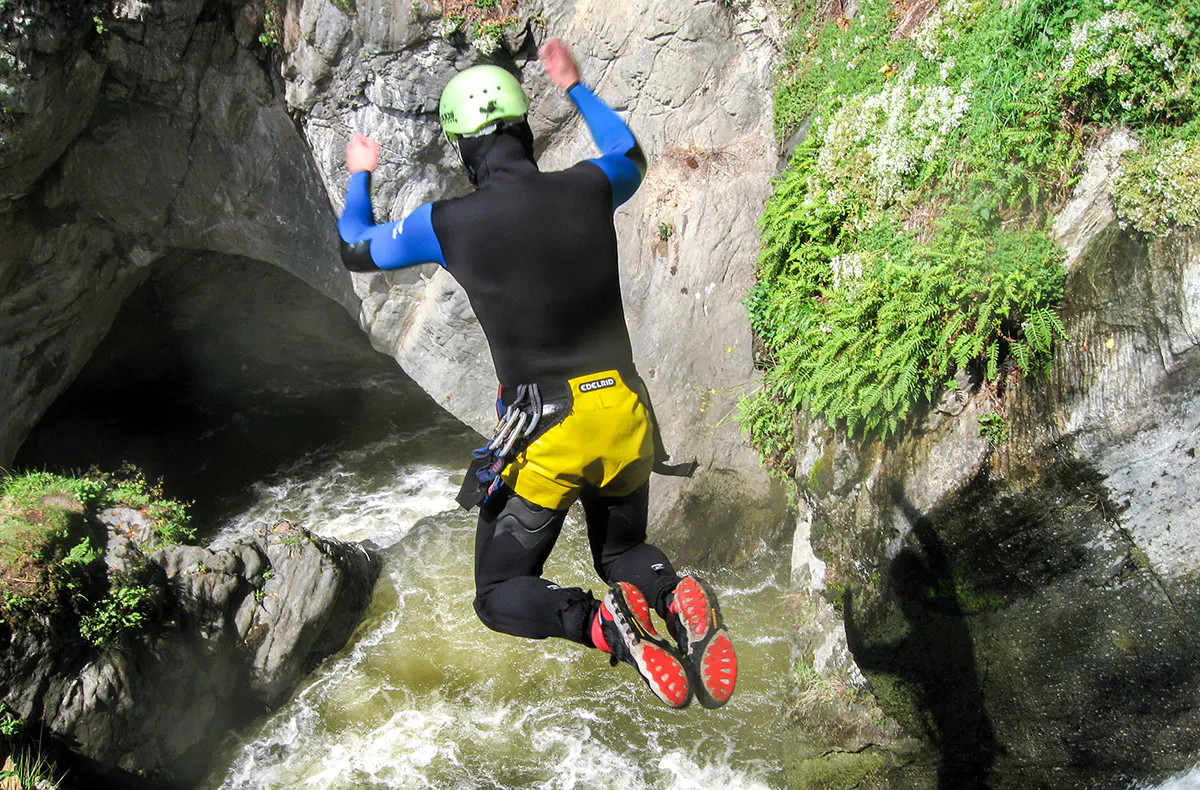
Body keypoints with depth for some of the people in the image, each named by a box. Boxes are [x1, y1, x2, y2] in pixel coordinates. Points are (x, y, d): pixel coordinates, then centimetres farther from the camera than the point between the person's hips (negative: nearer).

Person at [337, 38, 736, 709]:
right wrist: (575, 86, 36)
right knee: (623, 553, 29)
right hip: (626, 422, 4)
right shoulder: (588, 189, -2)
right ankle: (675, 597, -8)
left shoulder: (447, 223, -8)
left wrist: (360, 176, 33)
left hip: (544, 439, -3)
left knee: (500, 596, 16)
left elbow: (357, 250, 14)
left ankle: (601, 623, -16)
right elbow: (631, 155, 25)